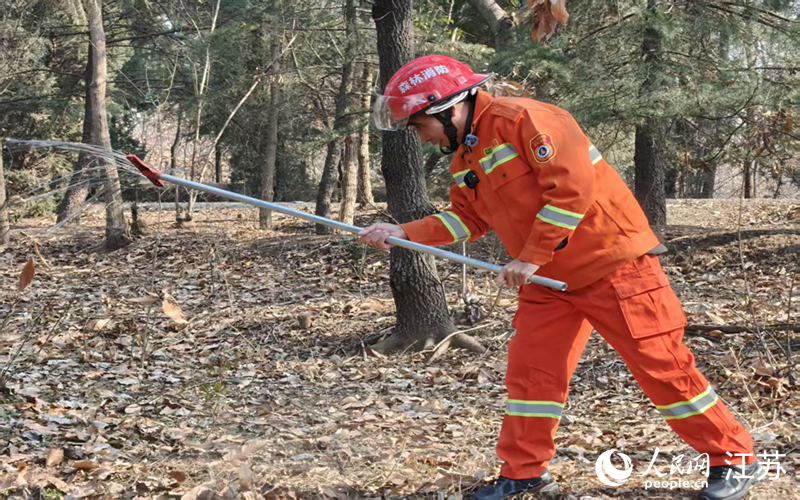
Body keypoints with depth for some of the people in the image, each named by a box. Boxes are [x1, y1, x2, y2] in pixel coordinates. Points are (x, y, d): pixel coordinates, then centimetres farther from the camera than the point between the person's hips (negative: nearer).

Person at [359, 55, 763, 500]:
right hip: (549, 280, 9)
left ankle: (736, 460, 11)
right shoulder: (464, 156, 10)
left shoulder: (522, 119, -19)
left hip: (612, 261, -8)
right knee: (529, 371, 6)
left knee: (662, 366, -3)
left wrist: (530, 258, -22)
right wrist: (403, 234, 5)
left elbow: (572, 187, -25)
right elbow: (467, 219, 17)